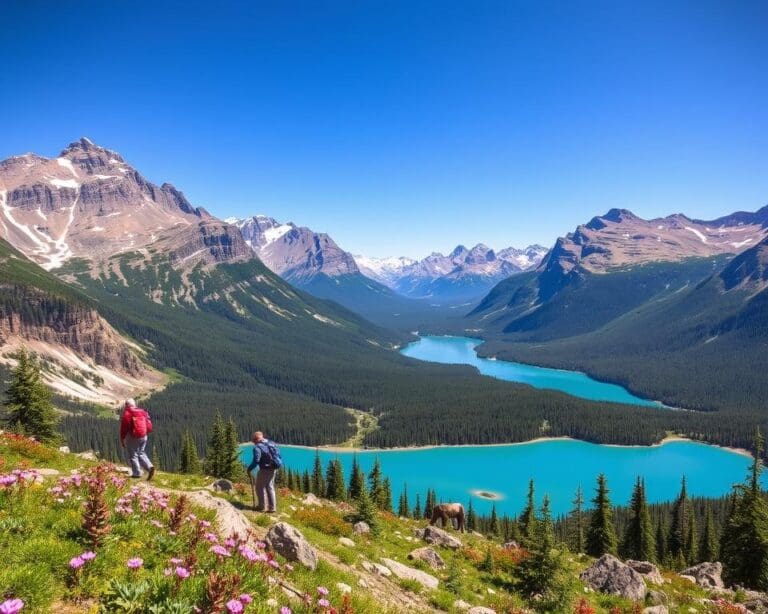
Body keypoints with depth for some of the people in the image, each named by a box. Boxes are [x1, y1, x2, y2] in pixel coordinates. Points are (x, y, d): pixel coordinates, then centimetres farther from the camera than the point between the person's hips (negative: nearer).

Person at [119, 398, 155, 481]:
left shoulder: (127, 414, -9)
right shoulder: (142, 412, 9)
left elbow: (124, 427, -9)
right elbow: (149, 425, 10)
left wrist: (122, 439, 0)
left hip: (132, 437, -6)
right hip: (143, 437, 6)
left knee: (133, 455, 6)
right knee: (141, 453, 17)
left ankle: (137, 473, 5)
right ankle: (150, 467, -1)